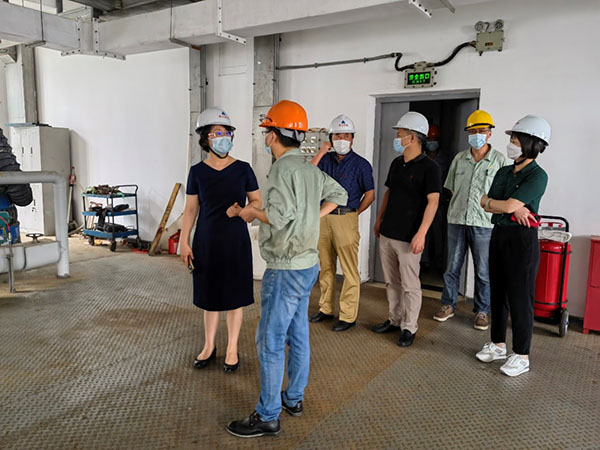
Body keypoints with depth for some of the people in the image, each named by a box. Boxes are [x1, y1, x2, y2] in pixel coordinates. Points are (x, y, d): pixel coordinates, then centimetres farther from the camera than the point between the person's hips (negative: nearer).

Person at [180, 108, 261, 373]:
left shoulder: (243, 169, -3)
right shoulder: (197, 172, 0)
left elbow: (257, 202, 4)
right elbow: (191, 209, 3)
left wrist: (239, 210, -17)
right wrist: (184, 242, -1)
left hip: (236, 241, -1)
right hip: (206, 241, 1)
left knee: (234, 296, 6)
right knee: (210, 295, 12)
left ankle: (232, 349, 23)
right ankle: (209, 347, 30)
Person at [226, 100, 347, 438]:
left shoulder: (283, 169, -18)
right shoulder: (311, 169, 8)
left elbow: (279, 216, -28)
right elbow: (339, 194, 20)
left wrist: (252, 212, -9)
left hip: (286, 268, -9)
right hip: (309, 263, 9)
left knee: (270, 342, 1)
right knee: (298, 335, 18)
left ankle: (268, 416, 12)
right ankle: (294, 398, 33)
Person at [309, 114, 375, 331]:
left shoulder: (361, 164, -4)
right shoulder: (326, 159, 8)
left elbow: (370, 194, -1)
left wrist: (352, 214, 0)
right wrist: (321, 152, -7)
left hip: (345, 220, -5)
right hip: (324, 217, 5)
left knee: (349, 271, -1)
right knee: (325, 267, 15)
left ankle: (348, 316, 9)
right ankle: (326, 308, 29)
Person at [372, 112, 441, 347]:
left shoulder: (429, 167, -11)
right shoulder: (396, 163, 11)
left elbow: (433, 202, -16)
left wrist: (421, 233, -23)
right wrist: (379, 219, 19)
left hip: (408, 237, -7)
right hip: (387, 233, 7)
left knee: (410, 285, 3)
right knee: (391, 282, 15)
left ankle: (409, 327, 15)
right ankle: (395, 319, 30)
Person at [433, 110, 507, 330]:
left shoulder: (499, 160, 0)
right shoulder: (459, 159, 10)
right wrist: (456, 211, 9)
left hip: (484, 223, -3)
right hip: (456, 221, 3)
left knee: (483, 272, 5)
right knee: (452, 267, 10)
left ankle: (482, 311, 20)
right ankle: (448, 305, 24)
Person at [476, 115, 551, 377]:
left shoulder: (537, 175, -12)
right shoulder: (503, 172, 10)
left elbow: (509, 205, -21)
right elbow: (487, 206, 2)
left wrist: (489, 201, -3)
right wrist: (513, 208, -14)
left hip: (522, 239, -7)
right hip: (499, 235, 7)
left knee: (519, 297, 0)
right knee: (498, 293, 14)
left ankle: (521, 356, 14)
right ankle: (498, 344, 28)